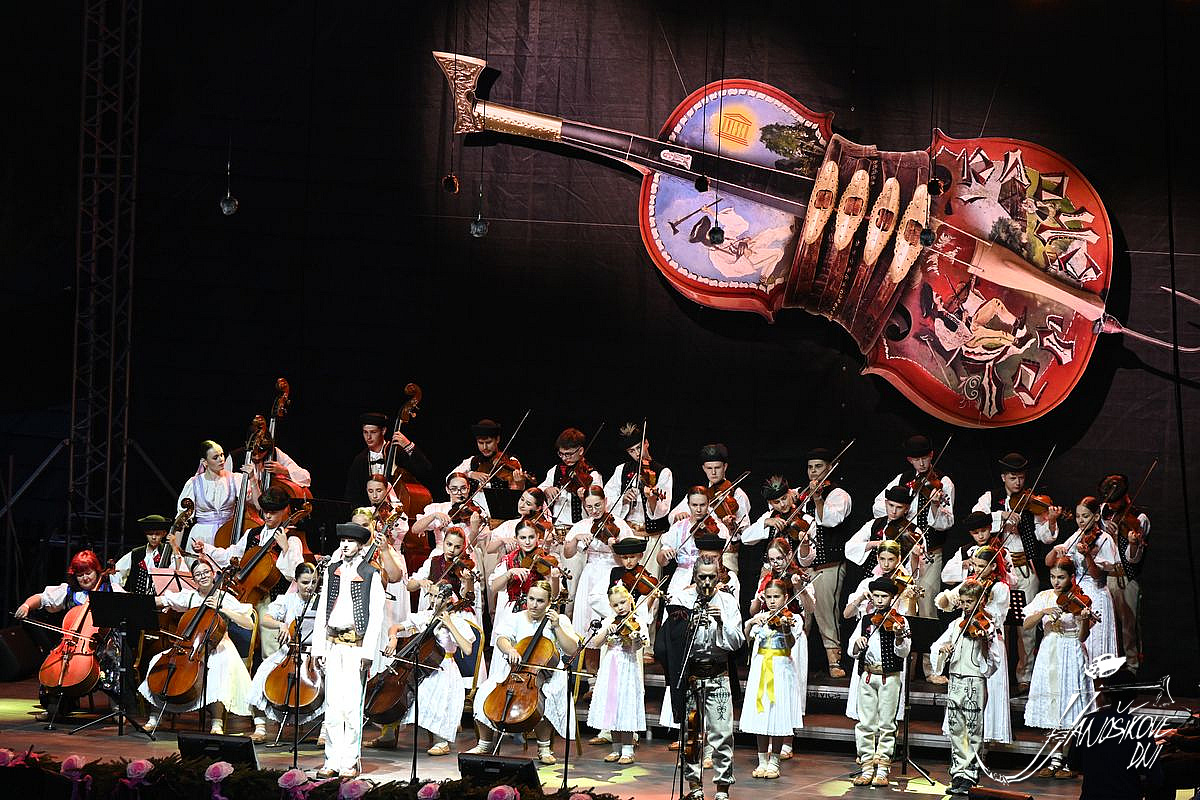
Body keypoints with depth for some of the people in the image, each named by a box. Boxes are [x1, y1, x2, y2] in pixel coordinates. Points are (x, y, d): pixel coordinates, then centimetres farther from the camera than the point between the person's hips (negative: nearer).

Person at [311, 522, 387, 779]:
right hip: (333, 644, 4)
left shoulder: (371, 574, 0)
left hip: (357, 645, -4)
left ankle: (350, 762, 0)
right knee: (332, 704, 4)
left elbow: (376, 616, -4)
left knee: (351, 704, -6)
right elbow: (322, 610, 14)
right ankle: (333, 761, 8)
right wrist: (318, 646, 8)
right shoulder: (332, 571, 13)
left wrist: (367, 651, -11)